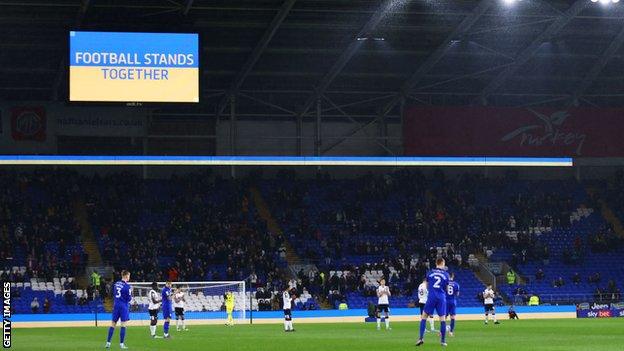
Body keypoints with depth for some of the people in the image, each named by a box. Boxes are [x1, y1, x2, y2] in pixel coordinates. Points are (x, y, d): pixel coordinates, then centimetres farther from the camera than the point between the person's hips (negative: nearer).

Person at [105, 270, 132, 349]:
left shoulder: (116, 284, 6)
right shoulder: (127, 286, -12)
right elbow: (129, 299, -9)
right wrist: (131, 293, 8)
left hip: (116, 305, 6)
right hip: (124, 306, -6)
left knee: (113, 324, 11)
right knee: (123, 325, -2)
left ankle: (108, 342, 11)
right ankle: (121, 344, -4)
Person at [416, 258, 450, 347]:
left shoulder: (430, 273, 4)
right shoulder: (446, 274, 3)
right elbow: (446, 288, 11)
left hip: (431, 297, 0)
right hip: (441, 298, 0)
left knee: (424, 316, 8)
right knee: (442, 318, 7)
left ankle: (421, 338, -3)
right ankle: (443, 340, 8)